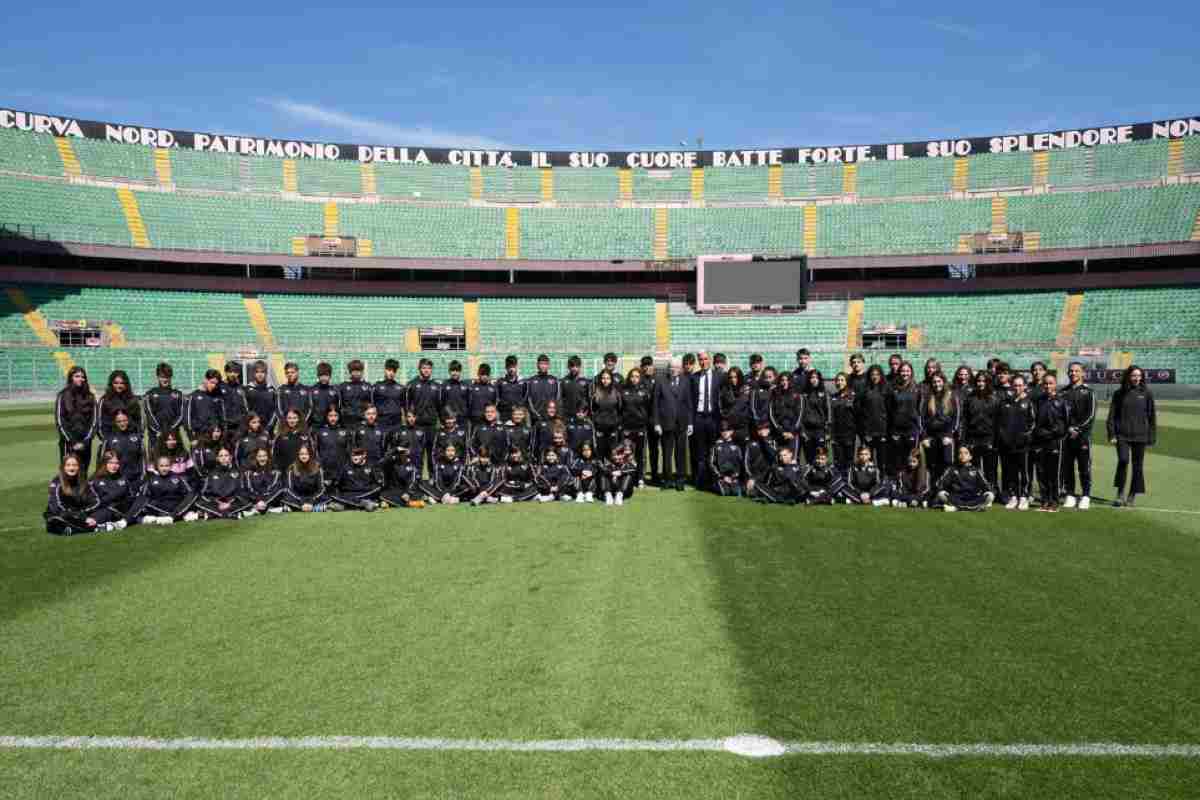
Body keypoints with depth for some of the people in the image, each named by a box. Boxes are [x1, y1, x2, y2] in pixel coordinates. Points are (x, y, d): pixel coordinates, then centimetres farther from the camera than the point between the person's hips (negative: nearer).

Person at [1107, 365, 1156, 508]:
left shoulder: (1146, 393, 4)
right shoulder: (1119, 394, 5)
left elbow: (1152, 416, 7)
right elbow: (1112, 415, 6)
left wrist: (1152, 437, 4)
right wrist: (1112, 434, -2)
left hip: (1140, 436, 1)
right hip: (1122, 435, -1)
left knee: (1138, 466, 4)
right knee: (1123, 460, -18)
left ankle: (1131, 497, 15)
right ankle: (1120, 494, -7)